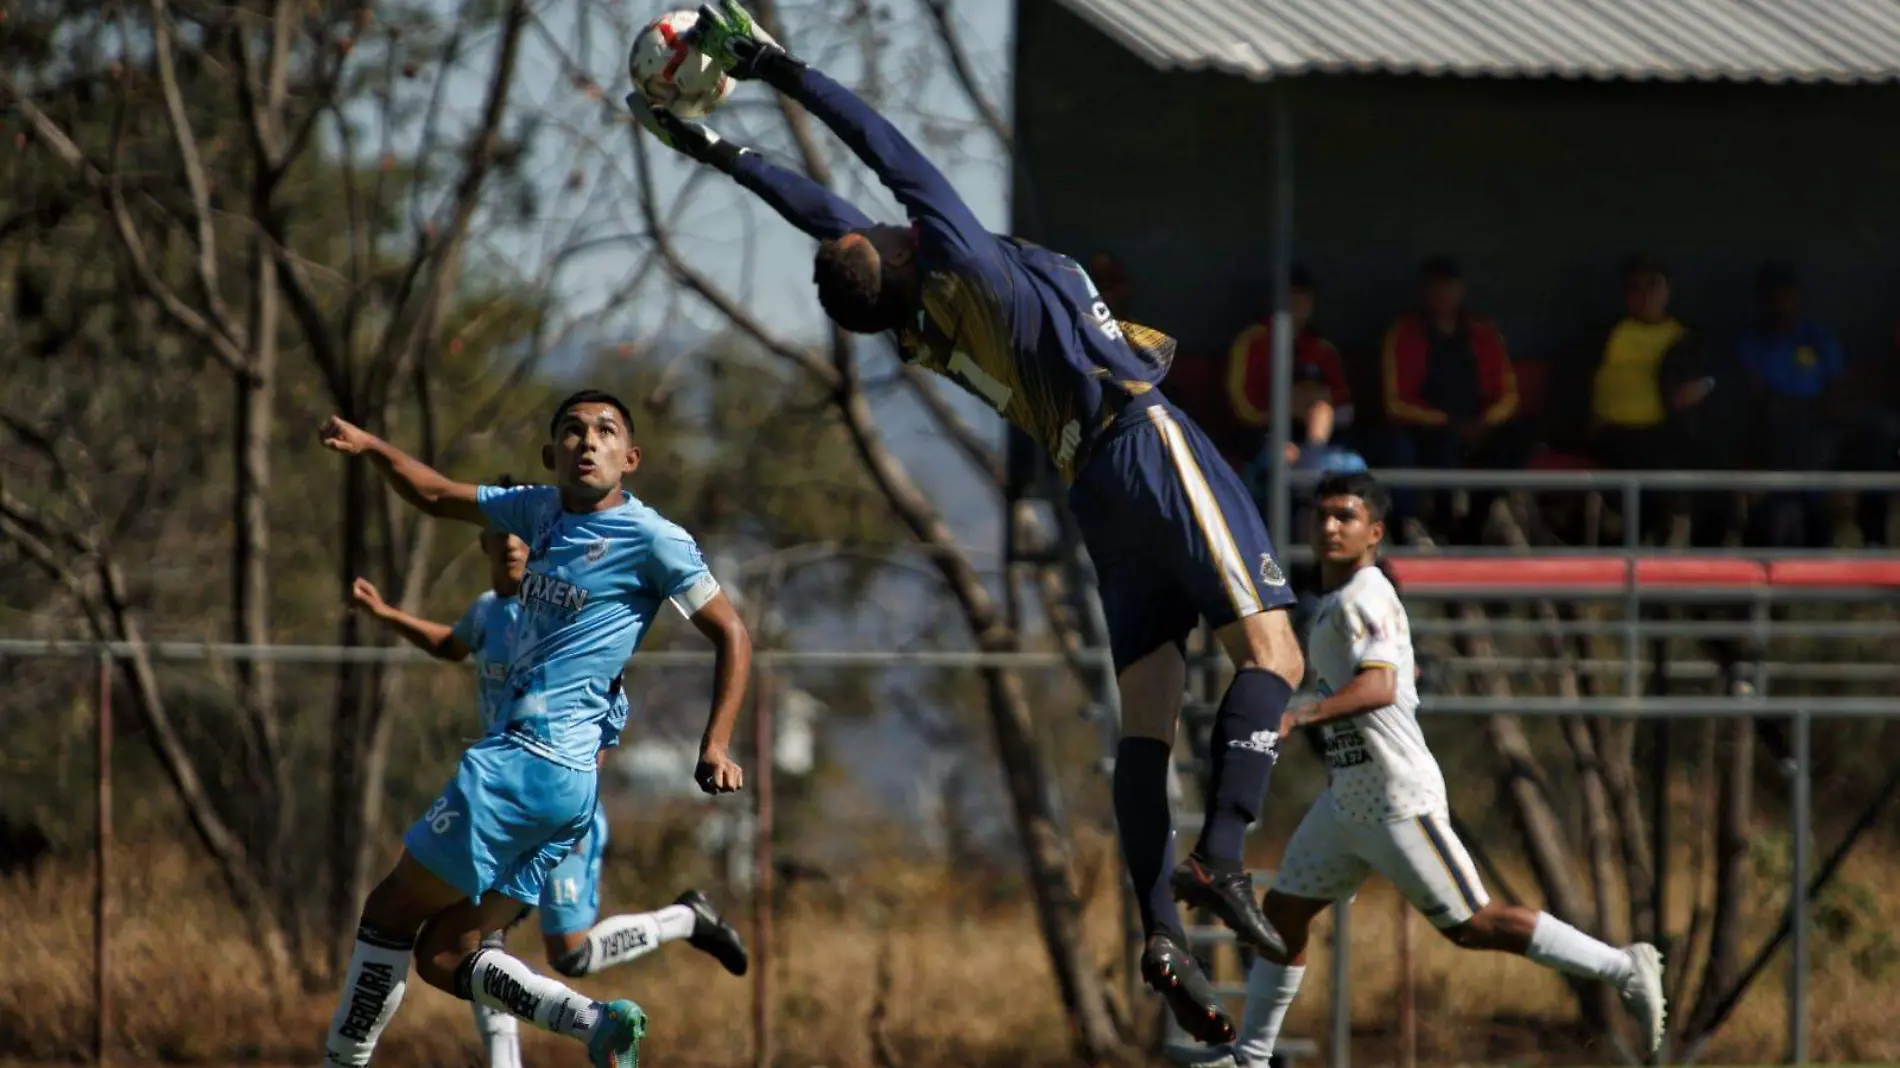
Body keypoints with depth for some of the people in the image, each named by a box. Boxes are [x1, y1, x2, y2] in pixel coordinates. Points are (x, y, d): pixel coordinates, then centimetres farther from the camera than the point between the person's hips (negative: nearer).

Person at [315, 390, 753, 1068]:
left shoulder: (651, 540, -6)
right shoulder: (544, 511, 16)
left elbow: (731, 636, -3)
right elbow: (437, 498, 27)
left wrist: (715, 745, -12)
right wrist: (372, 448, 10)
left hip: (531, 763, -9)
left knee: (392, 909, -1)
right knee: (444, 959, 4)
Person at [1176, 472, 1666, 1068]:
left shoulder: (1362, 600, -17)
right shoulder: (1338, 600, 13)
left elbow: (1379, 685, -34)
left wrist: (1301, 716, -47)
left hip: (1398, 803, -10)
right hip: (1346, 800, 10)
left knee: (1471, 925, -5)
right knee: (1283, 912, 8)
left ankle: (1623, 969, 2)